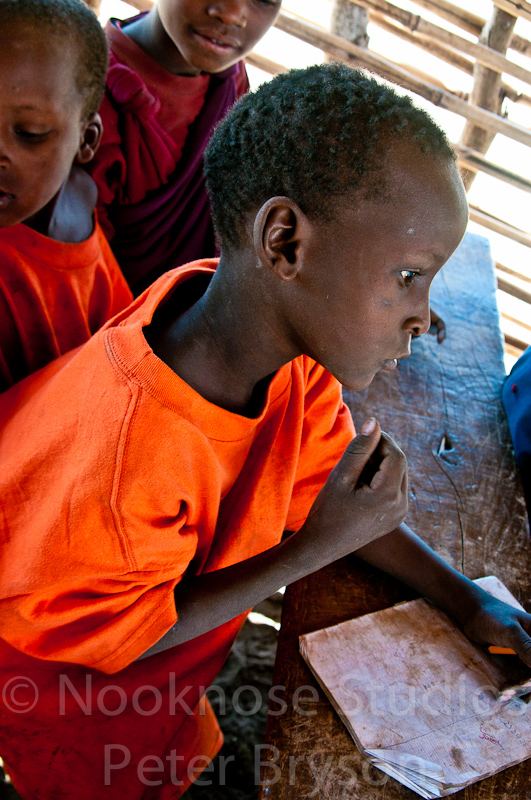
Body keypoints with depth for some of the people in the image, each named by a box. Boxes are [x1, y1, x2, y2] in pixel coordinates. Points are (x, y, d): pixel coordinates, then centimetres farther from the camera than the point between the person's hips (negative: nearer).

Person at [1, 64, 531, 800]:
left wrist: (466, 601, -12)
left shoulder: (297, 343, -23)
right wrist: (317, 549, -31)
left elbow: (324, 486, -6)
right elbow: (114, 640, -26)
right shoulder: (117, 460, -45)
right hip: (64, 691, -5)